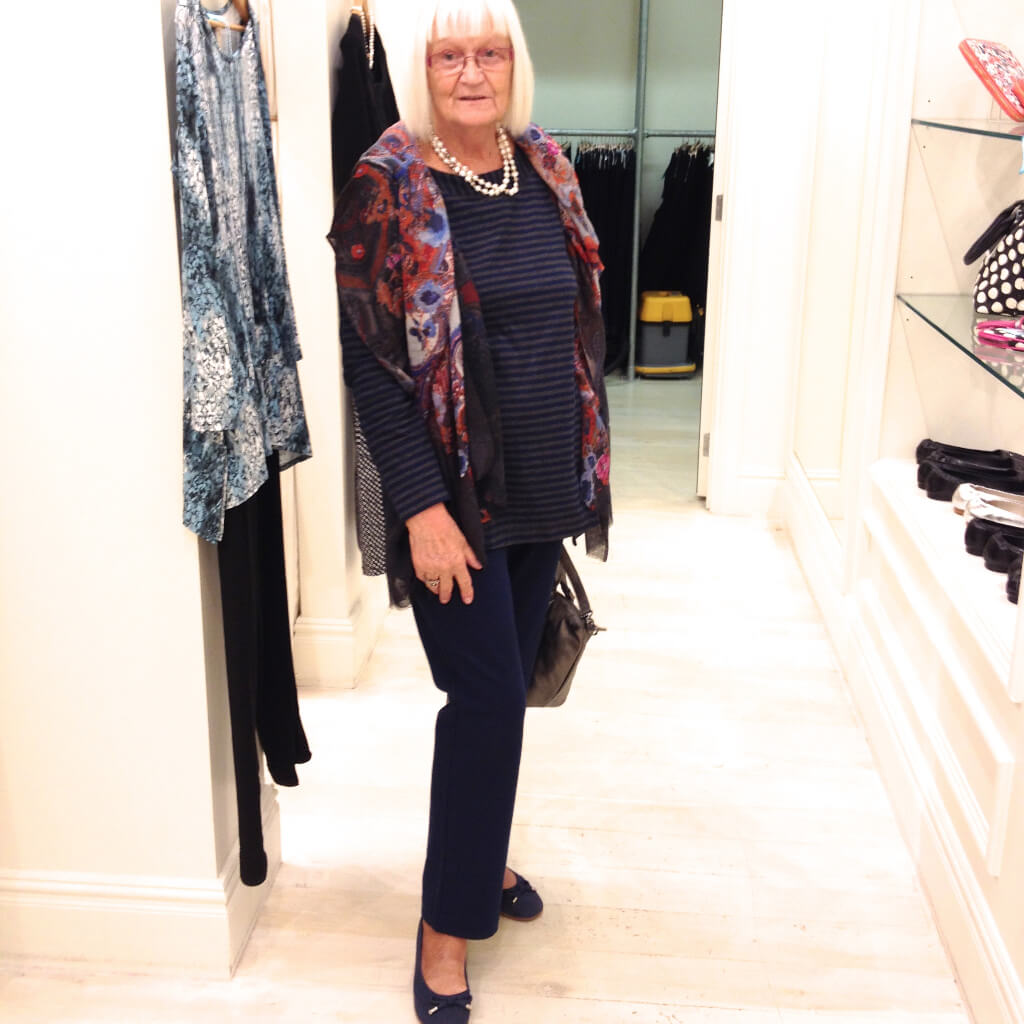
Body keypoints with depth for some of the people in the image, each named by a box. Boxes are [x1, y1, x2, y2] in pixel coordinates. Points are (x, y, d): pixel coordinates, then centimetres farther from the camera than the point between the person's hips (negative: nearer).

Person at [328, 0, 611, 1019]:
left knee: (502, 687, 15)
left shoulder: (543, 170, 7)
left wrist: (585, 461, 12)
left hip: (542, 486, 6)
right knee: (487, 697, -4)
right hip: (452, 494, -5)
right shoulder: (388, 186, -10)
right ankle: (446, 926, 14)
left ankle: (476, 853, 38)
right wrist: (423, 507, -19)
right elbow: (370, 360, -14)